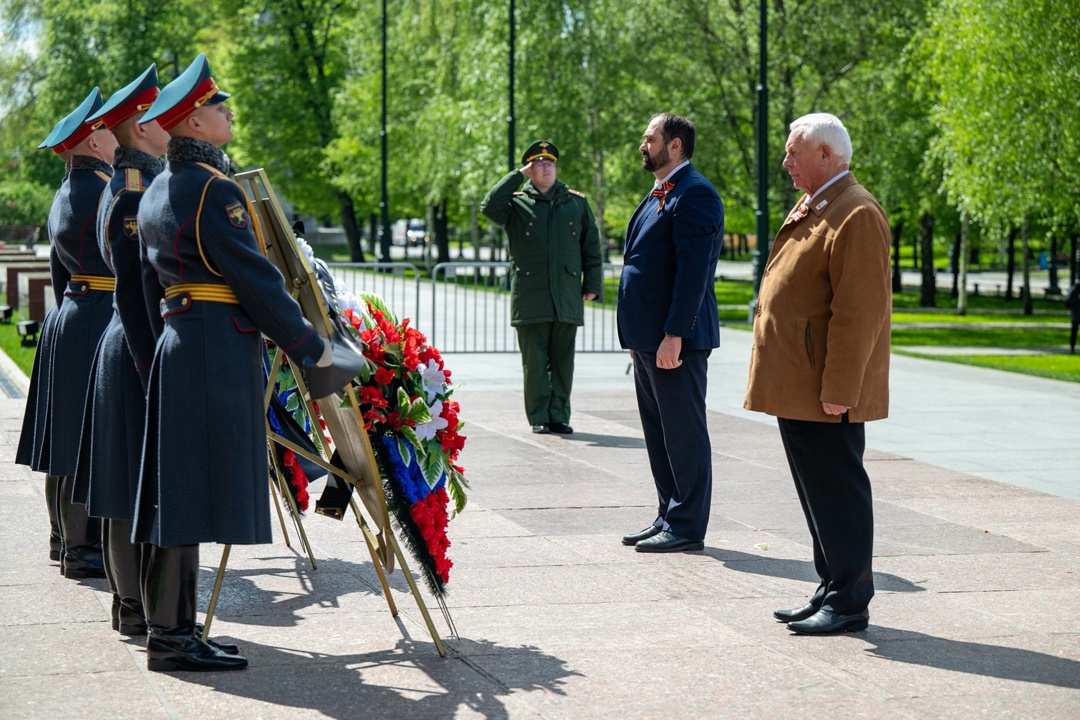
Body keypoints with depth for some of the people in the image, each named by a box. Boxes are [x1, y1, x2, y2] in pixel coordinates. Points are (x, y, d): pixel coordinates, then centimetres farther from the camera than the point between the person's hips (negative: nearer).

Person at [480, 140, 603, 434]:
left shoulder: (577, 203, 14)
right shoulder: (517, 202, 7)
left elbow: (591, 247, 15)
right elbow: (490, 207, -14)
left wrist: (592, 284, 8)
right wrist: (518, 175, -7)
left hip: (567, 300, 2)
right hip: (530, 298, -2)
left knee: (563, 361, 5)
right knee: (534, 363, 0)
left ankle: (559, 415, 12)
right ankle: (539, 417, 8)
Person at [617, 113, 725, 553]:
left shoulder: (694, 194, -14)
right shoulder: (658, 195, 18)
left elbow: (694, 270, -21)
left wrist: (674, 335, -24)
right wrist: (637, 335, 18)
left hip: (675, 339, -10)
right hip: (648, 337, 10)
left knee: (683, 434, -2)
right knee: (658, 434, 15)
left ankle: (687, 527, 4)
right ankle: (668, 516, 24)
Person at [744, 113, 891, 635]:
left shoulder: (856, 215, -16)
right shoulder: (812, 209, 17)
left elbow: (860, 312, -21)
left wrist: (838, 389, -22)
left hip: (825, 394, -10)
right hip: (796, 387, 10)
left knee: (836, 492, -3)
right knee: (818, 491, 15)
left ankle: (849, 602, 5)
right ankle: (831, 592, 23)